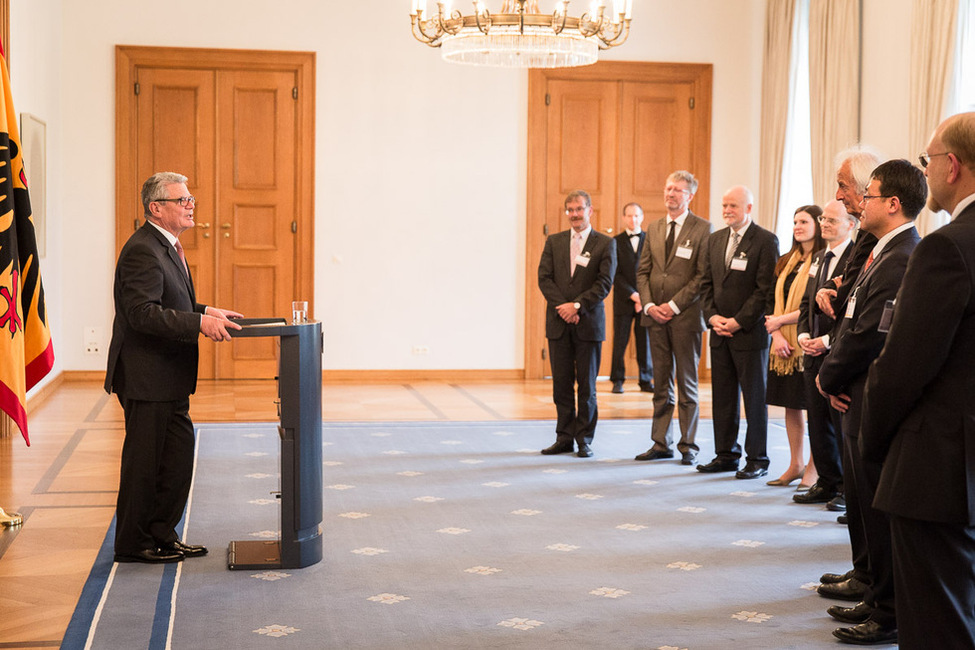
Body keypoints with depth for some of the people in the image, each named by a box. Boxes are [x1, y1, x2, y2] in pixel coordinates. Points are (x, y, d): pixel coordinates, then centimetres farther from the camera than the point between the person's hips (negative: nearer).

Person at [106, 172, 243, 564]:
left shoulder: (167, 247, 16)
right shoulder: (142, 251, -18)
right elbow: (143, 312, -26)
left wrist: (205, 311, 10)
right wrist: (199, 322, -28)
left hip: (168, 379, 10)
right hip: (146, 377, -10)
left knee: (178, 455, 13)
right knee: (144, 459, 0)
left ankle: (162, 535, 24)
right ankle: (133, 544, 13)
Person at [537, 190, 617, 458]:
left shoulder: (606, 244, 2)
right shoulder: (554, 242, 11)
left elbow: (604, 283, -7)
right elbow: (544, 278, 3)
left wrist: (577, 305, -14)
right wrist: (563, 307, -10)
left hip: (589, 323, -3)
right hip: (558, 323, 3)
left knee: (587, 385, 2)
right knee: (561, 384, 4)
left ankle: (584, 439, 10)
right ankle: (564, 438, 12)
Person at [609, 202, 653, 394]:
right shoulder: (616, 242, 4)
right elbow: (616, 274, -2)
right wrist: (633, 295, -12)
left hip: (645, 299, 1)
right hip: (623, 300, -1)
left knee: (645, 341, 3)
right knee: (620, 341, -1)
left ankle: (646, 380, 11)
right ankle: (617, 380, 7)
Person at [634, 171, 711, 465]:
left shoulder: (702, 228, -5)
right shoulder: (654, 228, 13)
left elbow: (703, 275, -10)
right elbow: (642, 271, 13)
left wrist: (674, 305, -13)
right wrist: (649, 305, -3)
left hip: (685, 316, -5)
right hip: (656, 318, 5)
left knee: (687, 384, 2)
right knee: (661, 385, 9)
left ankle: (688, 446, 10)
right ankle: (660, 443, 15)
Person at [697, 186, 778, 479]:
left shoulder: (766, 241, -8)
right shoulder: (715, 239, 12)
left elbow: (766, 289, -12)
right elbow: (707, 284, 13)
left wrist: (739, 322, -15)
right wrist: (712, 316, -2)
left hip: (750, 332, -6)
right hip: (720, 333, 6)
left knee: (754, 398, 2)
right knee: (722, 397, 10)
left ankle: (757, 459, 10)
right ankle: (726, 455, 19)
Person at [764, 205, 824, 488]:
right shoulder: (787, 262, 15)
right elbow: (777, 303, 12)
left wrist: (779, 321, -9)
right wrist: (777, 335, -4)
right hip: (785, 343, 7)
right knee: (791, 404, 10)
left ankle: (814, 467, 9)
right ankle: (795, 465, 18)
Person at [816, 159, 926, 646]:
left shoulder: (901, 260, -20)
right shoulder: (883, 254, 14)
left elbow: (870, 337, -23)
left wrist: (829, 377, -8)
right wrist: (832, 375, 3)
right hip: (861, 399, 10)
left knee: (881, 511, -1)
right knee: (864, 507, 18)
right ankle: (877, 598, 31)